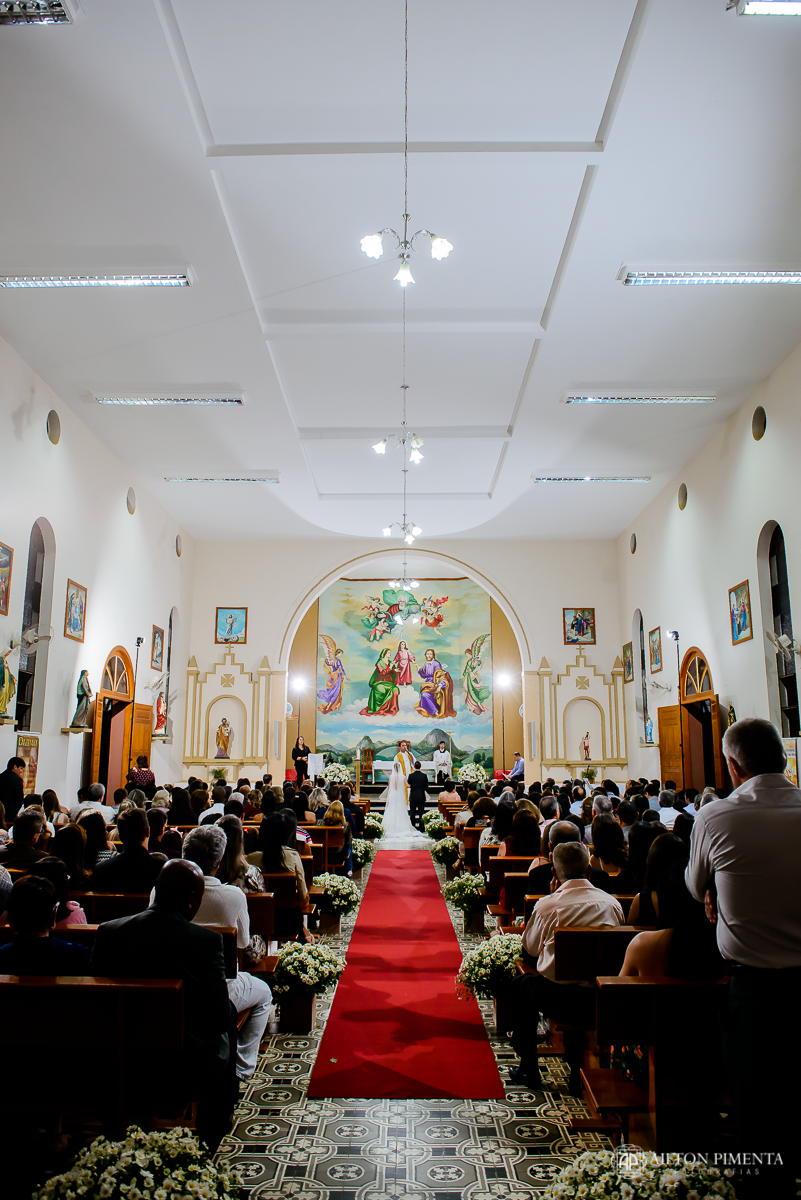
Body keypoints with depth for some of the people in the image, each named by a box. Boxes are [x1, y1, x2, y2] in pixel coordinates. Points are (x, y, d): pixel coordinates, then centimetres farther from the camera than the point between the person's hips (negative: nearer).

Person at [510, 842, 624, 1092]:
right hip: (605, 1001, 4)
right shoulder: (612, 903, 0)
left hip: (559, 999, -3)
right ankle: (578, 1073, 39)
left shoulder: (547, 905, -10)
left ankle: (528, 1069, 35)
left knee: (522, 983, 28)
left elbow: (530, 950, 6)